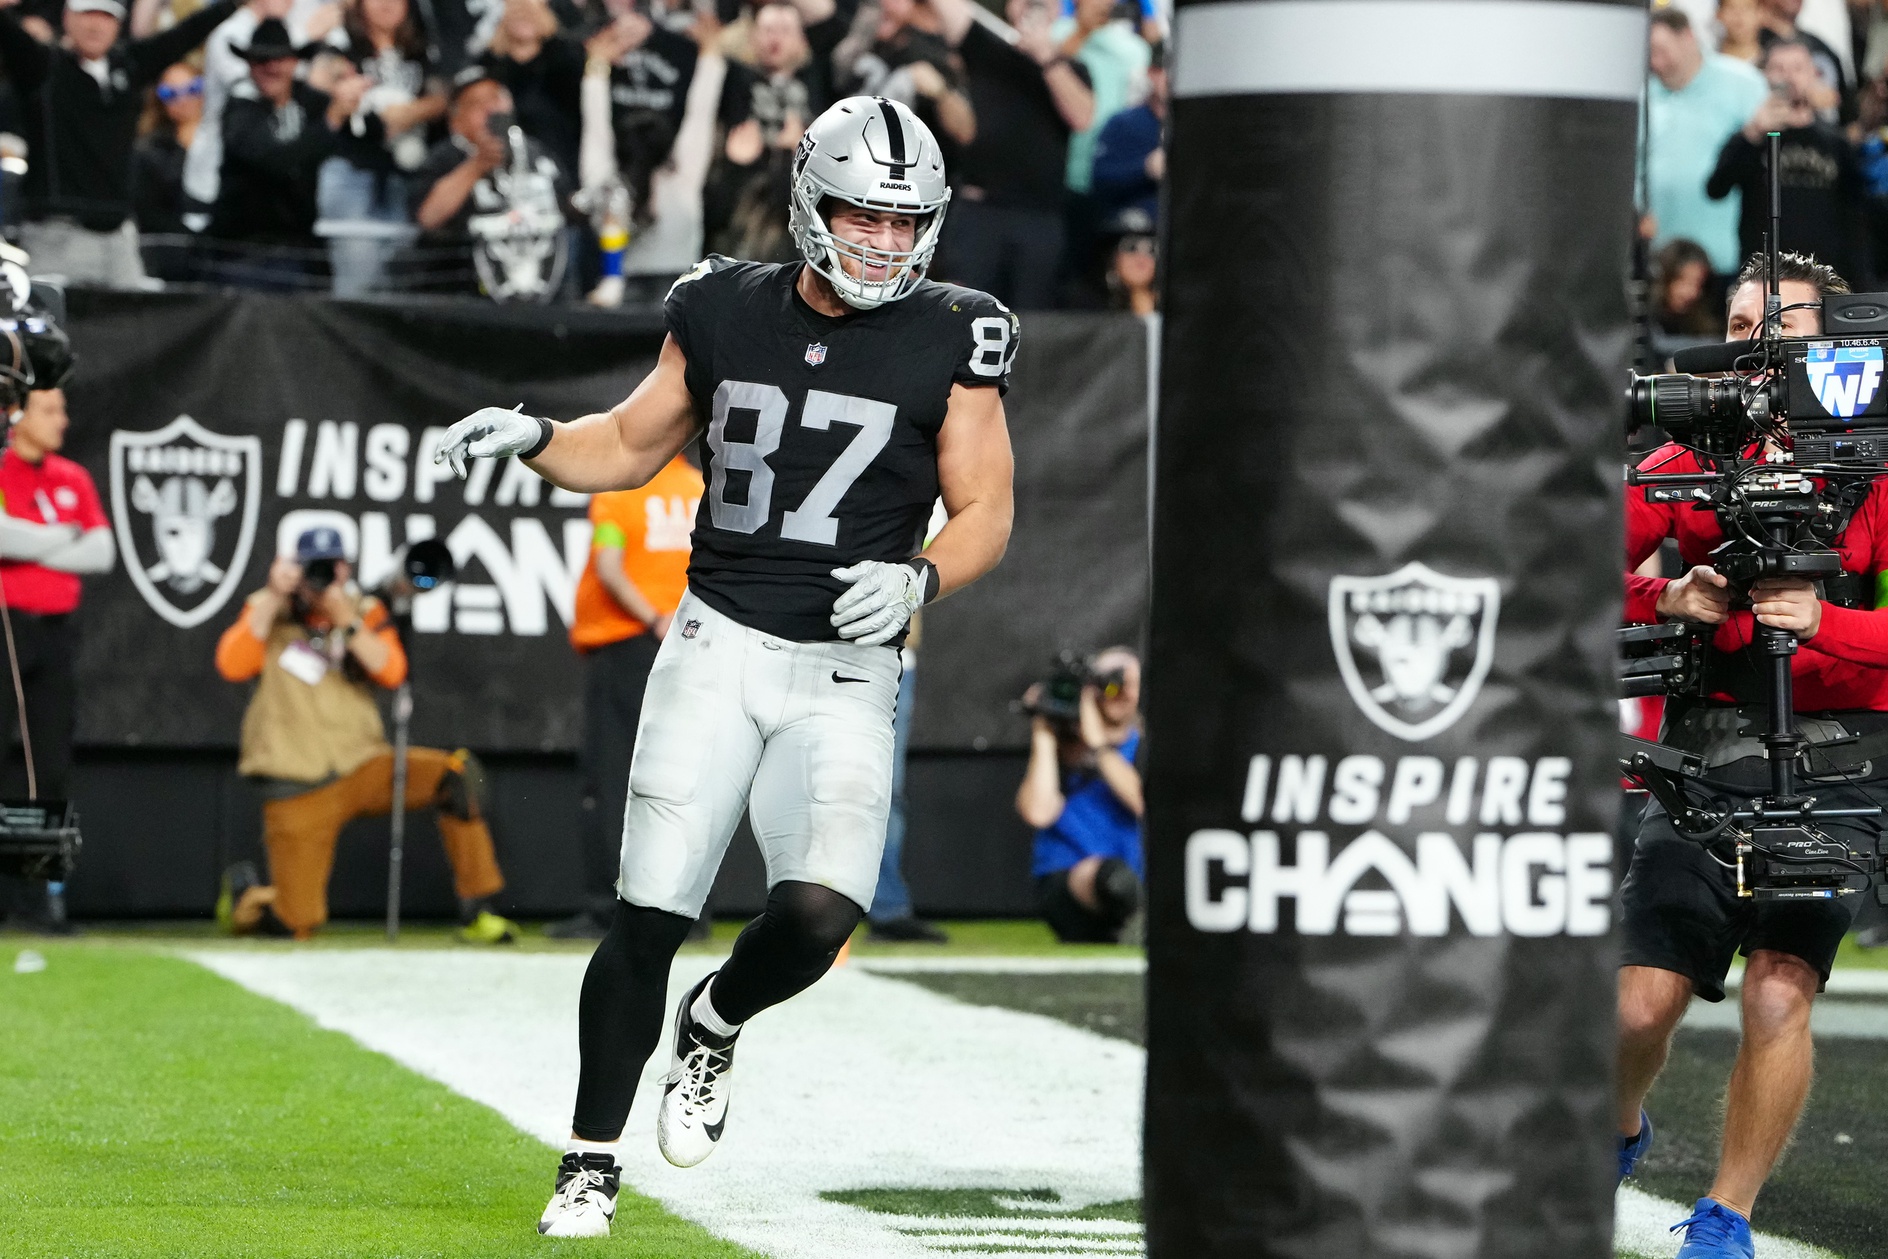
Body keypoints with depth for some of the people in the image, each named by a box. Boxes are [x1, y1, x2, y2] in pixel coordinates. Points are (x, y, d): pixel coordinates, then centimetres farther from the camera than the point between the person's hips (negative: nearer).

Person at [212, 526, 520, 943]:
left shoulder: (365, 613, 7)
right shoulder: (268, 612, 3)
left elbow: (391, 672, -10)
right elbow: (232, 665, -15)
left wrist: (347, 623, -21)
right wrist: (274, 597, -17)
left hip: (361, 766, 2)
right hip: (297, 786, -2)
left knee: (457, 774, -23)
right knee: (293, 924, -9)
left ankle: (476, 913, -15)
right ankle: (242, 891, 28)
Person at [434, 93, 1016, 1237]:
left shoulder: (952, 342, -2)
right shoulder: (727, 313, 5)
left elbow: (986, 518, -2)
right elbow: (631, 448, 18)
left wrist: (917, 579, -21)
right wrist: (533, 437, 0)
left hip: (846, 676, -1)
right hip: (718, 645, 1)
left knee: (820, 915, -20)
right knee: (648, 920, -5)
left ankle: (714, 1026, 14)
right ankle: (593, 1164, 10)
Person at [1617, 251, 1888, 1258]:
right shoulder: (1690, 463, 6)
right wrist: (1671, 601, -17)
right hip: (1709, 754, 2)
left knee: (1779, 995, -17)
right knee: (1641, 1007, -5)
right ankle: (1618, 1134, 29)